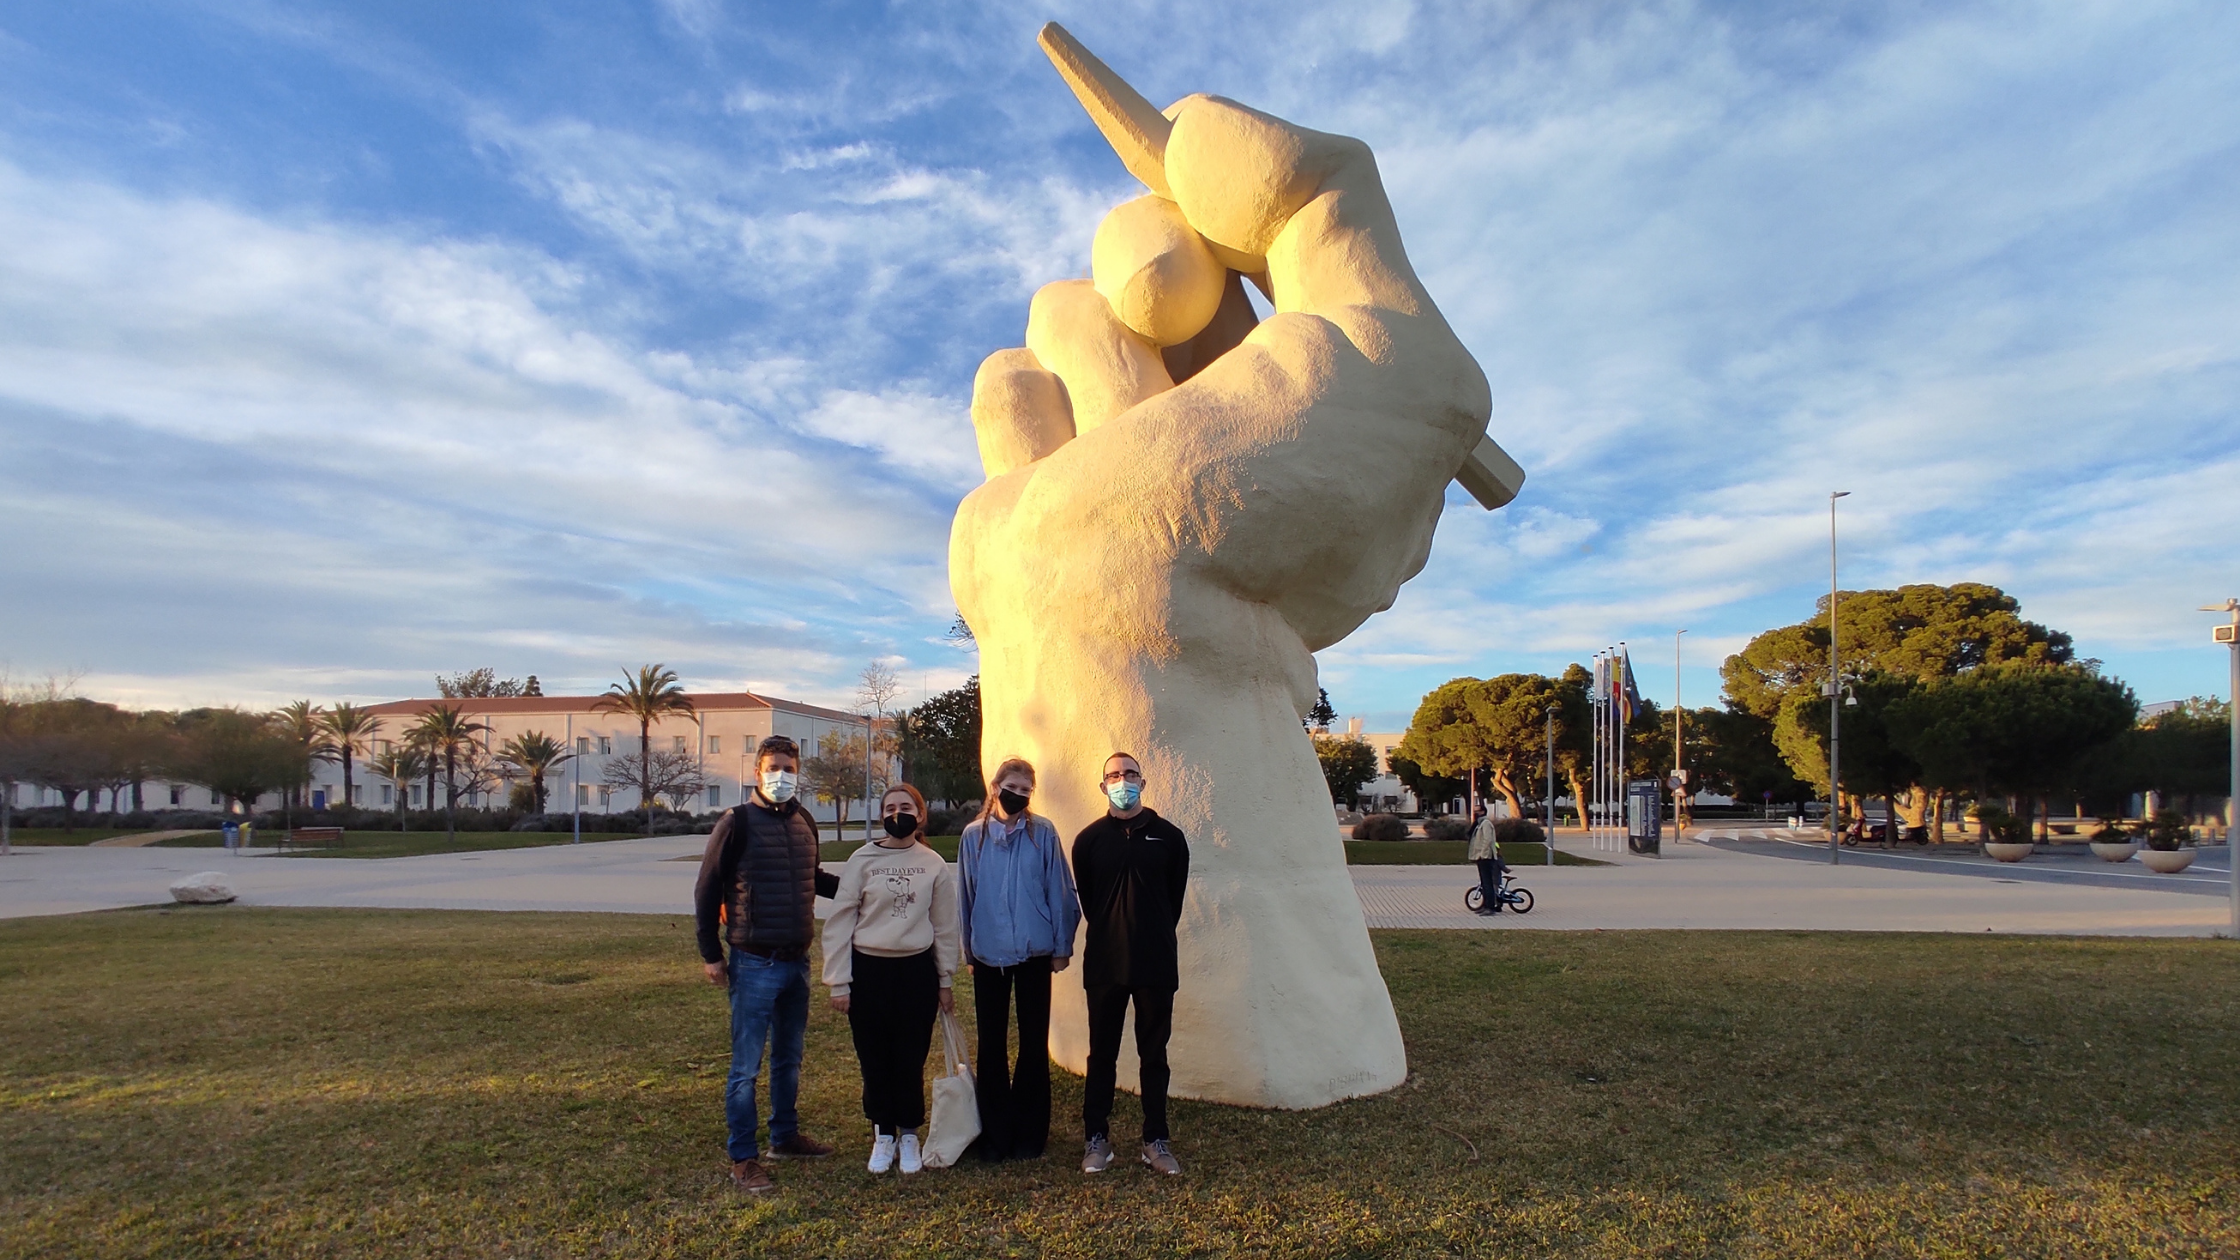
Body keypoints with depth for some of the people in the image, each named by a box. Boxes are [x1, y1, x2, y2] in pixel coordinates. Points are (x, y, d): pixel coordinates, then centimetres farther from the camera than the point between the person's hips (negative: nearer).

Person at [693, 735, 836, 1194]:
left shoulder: (804, 822, 7)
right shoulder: (738, 823, -11)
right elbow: (707, 889, -8)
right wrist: (711, 954, -8)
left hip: (797, 961, 6)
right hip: (754, 963, -6)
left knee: (789, 1057, 18)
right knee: (746, 1064, 1)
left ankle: (785, 1136, 33)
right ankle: (743, 1157, 12)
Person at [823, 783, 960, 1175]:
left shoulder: (934, 865, 1)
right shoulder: (862, 860, -3)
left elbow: (945, 926, 7)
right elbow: (839, 922, -2)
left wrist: (945, 981, 8)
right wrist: (838, 982, -5)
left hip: (917, 970, 0)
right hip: (869, 970, 0)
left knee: (911, 1060, 6)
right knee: (875, 1060, 8)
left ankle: (909, 1136, 24)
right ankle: (882, 1137, 25)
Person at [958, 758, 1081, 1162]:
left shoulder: (1043, 833, -5)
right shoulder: (974, 834, 0)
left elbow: (1059, 892, -2)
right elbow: (964, 896, 8)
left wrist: (1062, 946, 0)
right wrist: (968, 947, 12)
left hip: (1035, 952, -1)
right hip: (989, 954, 1)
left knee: (1034, 1044, 8)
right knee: (991, 1045, 9)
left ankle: (1029, 1133, 21)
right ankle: (995, 1134, 21)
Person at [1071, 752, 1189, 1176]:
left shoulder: (1168, 836, 1)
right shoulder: (1089, 839, 1)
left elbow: (1175, 897, 9)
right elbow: (1086, 899, 9)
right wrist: (1111, 934, 10)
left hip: (1156, 964, 0)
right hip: (1104, 964, 0)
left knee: (1154, 1055, 9)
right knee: (1102, 1054, 9)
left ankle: (1156, 1140, 20)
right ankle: (1096, 1139, 20)